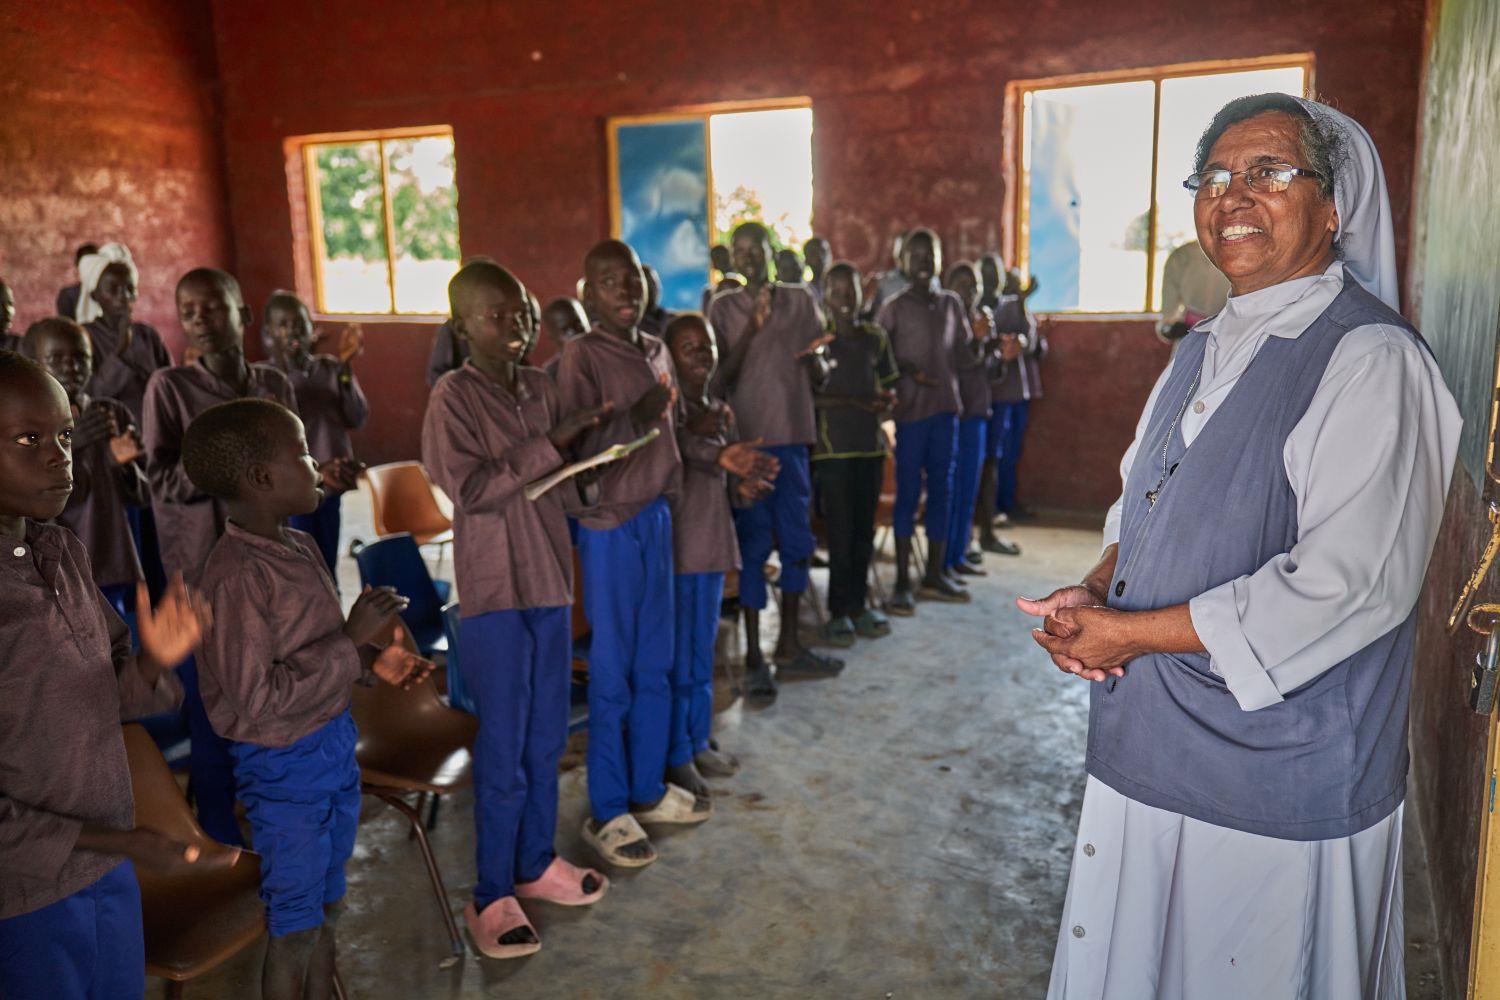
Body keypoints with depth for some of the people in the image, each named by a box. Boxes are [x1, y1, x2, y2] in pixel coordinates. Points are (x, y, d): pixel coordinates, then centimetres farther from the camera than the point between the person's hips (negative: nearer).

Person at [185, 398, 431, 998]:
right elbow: (259, 698, -27)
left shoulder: (299, 547, 1)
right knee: (295, 929, 10)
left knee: (327, 908, 24)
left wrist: (372, 659, -2)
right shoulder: (237, 576, -25)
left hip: (334, 743, 8)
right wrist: (353, 639, -25)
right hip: (284, 765, -8)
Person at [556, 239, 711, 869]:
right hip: (608, 524, -7)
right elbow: (575, 452, -16)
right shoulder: (582, 356, -12)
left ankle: (648, 790, 32)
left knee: (655, 666, 16)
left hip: (656, 515, 7)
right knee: (612, 674, 2)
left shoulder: (656, 350, 10)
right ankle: (607, 814, 17)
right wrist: (634, 416, -26)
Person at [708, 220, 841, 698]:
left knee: (797, 542, 11)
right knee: (753, 546, -1)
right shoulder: (724, 307, 0)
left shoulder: (801, 301, 8)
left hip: (793, 435, 4)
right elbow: (720, 377, -7)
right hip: (747, 439, -4)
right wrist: (752, 330, -18)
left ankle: (789, 644, 26)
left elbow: (820, 374, 11)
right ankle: (753, 657, 8)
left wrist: (816, 360, -12)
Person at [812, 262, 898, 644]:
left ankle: (858, 604, 20)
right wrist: (855, 402, -16)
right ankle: (839, 611, 8)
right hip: (833, 447, -4)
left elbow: (887, 385, 18)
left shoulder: (876, 336, 10)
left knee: (864, 528, 9)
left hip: (870, 444, 5)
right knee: (840, 531, -3)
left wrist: (886, 399, -5)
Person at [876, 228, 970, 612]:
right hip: (910, 408, -5)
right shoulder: (893, 309, -1)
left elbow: (963, 354, 13)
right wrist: (911, 371, -19)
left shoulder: (951, 303, 13)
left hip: (944, 406, 5)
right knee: (908, 493, -3)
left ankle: (934, 576, 19)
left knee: (942, 490, 8)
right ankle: (902, 583, 3)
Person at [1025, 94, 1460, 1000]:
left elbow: (1347, 586, -23)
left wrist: (1135, 632, -18)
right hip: (1153, 750, 8)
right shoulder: (1204, 353, 11)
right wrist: (1097, 590, -4)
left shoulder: (1373, 362, -16)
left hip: (1279, 786, -7)